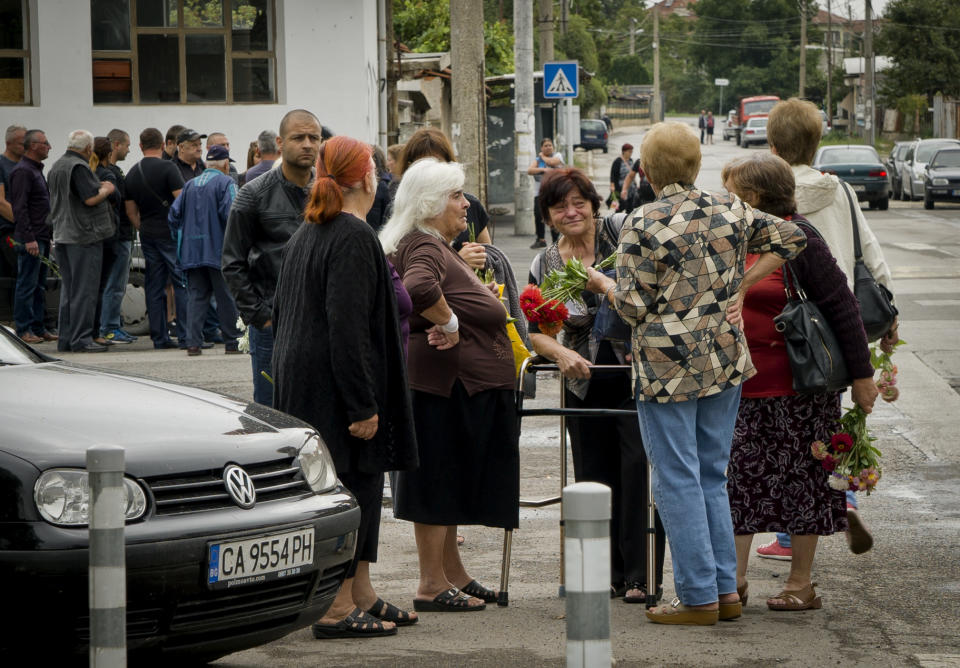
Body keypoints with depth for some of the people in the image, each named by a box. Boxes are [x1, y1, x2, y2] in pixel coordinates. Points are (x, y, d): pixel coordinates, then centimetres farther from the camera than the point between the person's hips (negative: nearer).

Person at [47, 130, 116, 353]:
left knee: (69, 288, 13)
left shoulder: (56, 167, 15)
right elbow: (91, 199, -21)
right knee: (84, 289, -6)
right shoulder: (79, 167, -15)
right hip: (84, 235, -9)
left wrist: (98, 188, 23)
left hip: (62, 234, 9)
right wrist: (106, 190, -1)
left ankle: (66, 338, 15)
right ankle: (81, 339, -7)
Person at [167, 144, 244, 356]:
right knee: (227, 297, 2)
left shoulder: (190, 185, 13)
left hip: (192, 251, 5)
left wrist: (181, 239, 20)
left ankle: (193, 342, -3)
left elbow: (174, 215, 11)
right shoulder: (226, 183, -6)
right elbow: (230, 214, -17)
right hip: (219, 250, -5)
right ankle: (232, 342, 5)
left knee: (196, 296, 5)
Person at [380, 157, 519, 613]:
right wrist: (448, 323, -26)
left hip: (468, 385, 11)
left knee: (451, 480, 17)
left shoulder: (438, 247, 18)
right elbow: (419, 288, -38)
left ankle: (452, 572, 27)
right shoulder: (423, 247, -17)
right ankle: (432, 585, -1)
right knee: (439, 480, -5)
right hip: (446, 381, -11)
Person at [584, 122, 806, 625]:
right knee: (713, 476, 15)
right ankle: (726, 589, 15)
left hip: (669, 368, -6)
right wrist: (740, 284, 11)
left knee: (678, 481, 1)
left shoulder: (644, 228, -13)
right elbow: (790, 238, 11)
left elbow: (635, 308, -12)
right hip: (725, 361, 6)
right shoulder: (730, 212, 3)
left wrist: (602, 284, 7)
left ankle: (698, 597, 2)